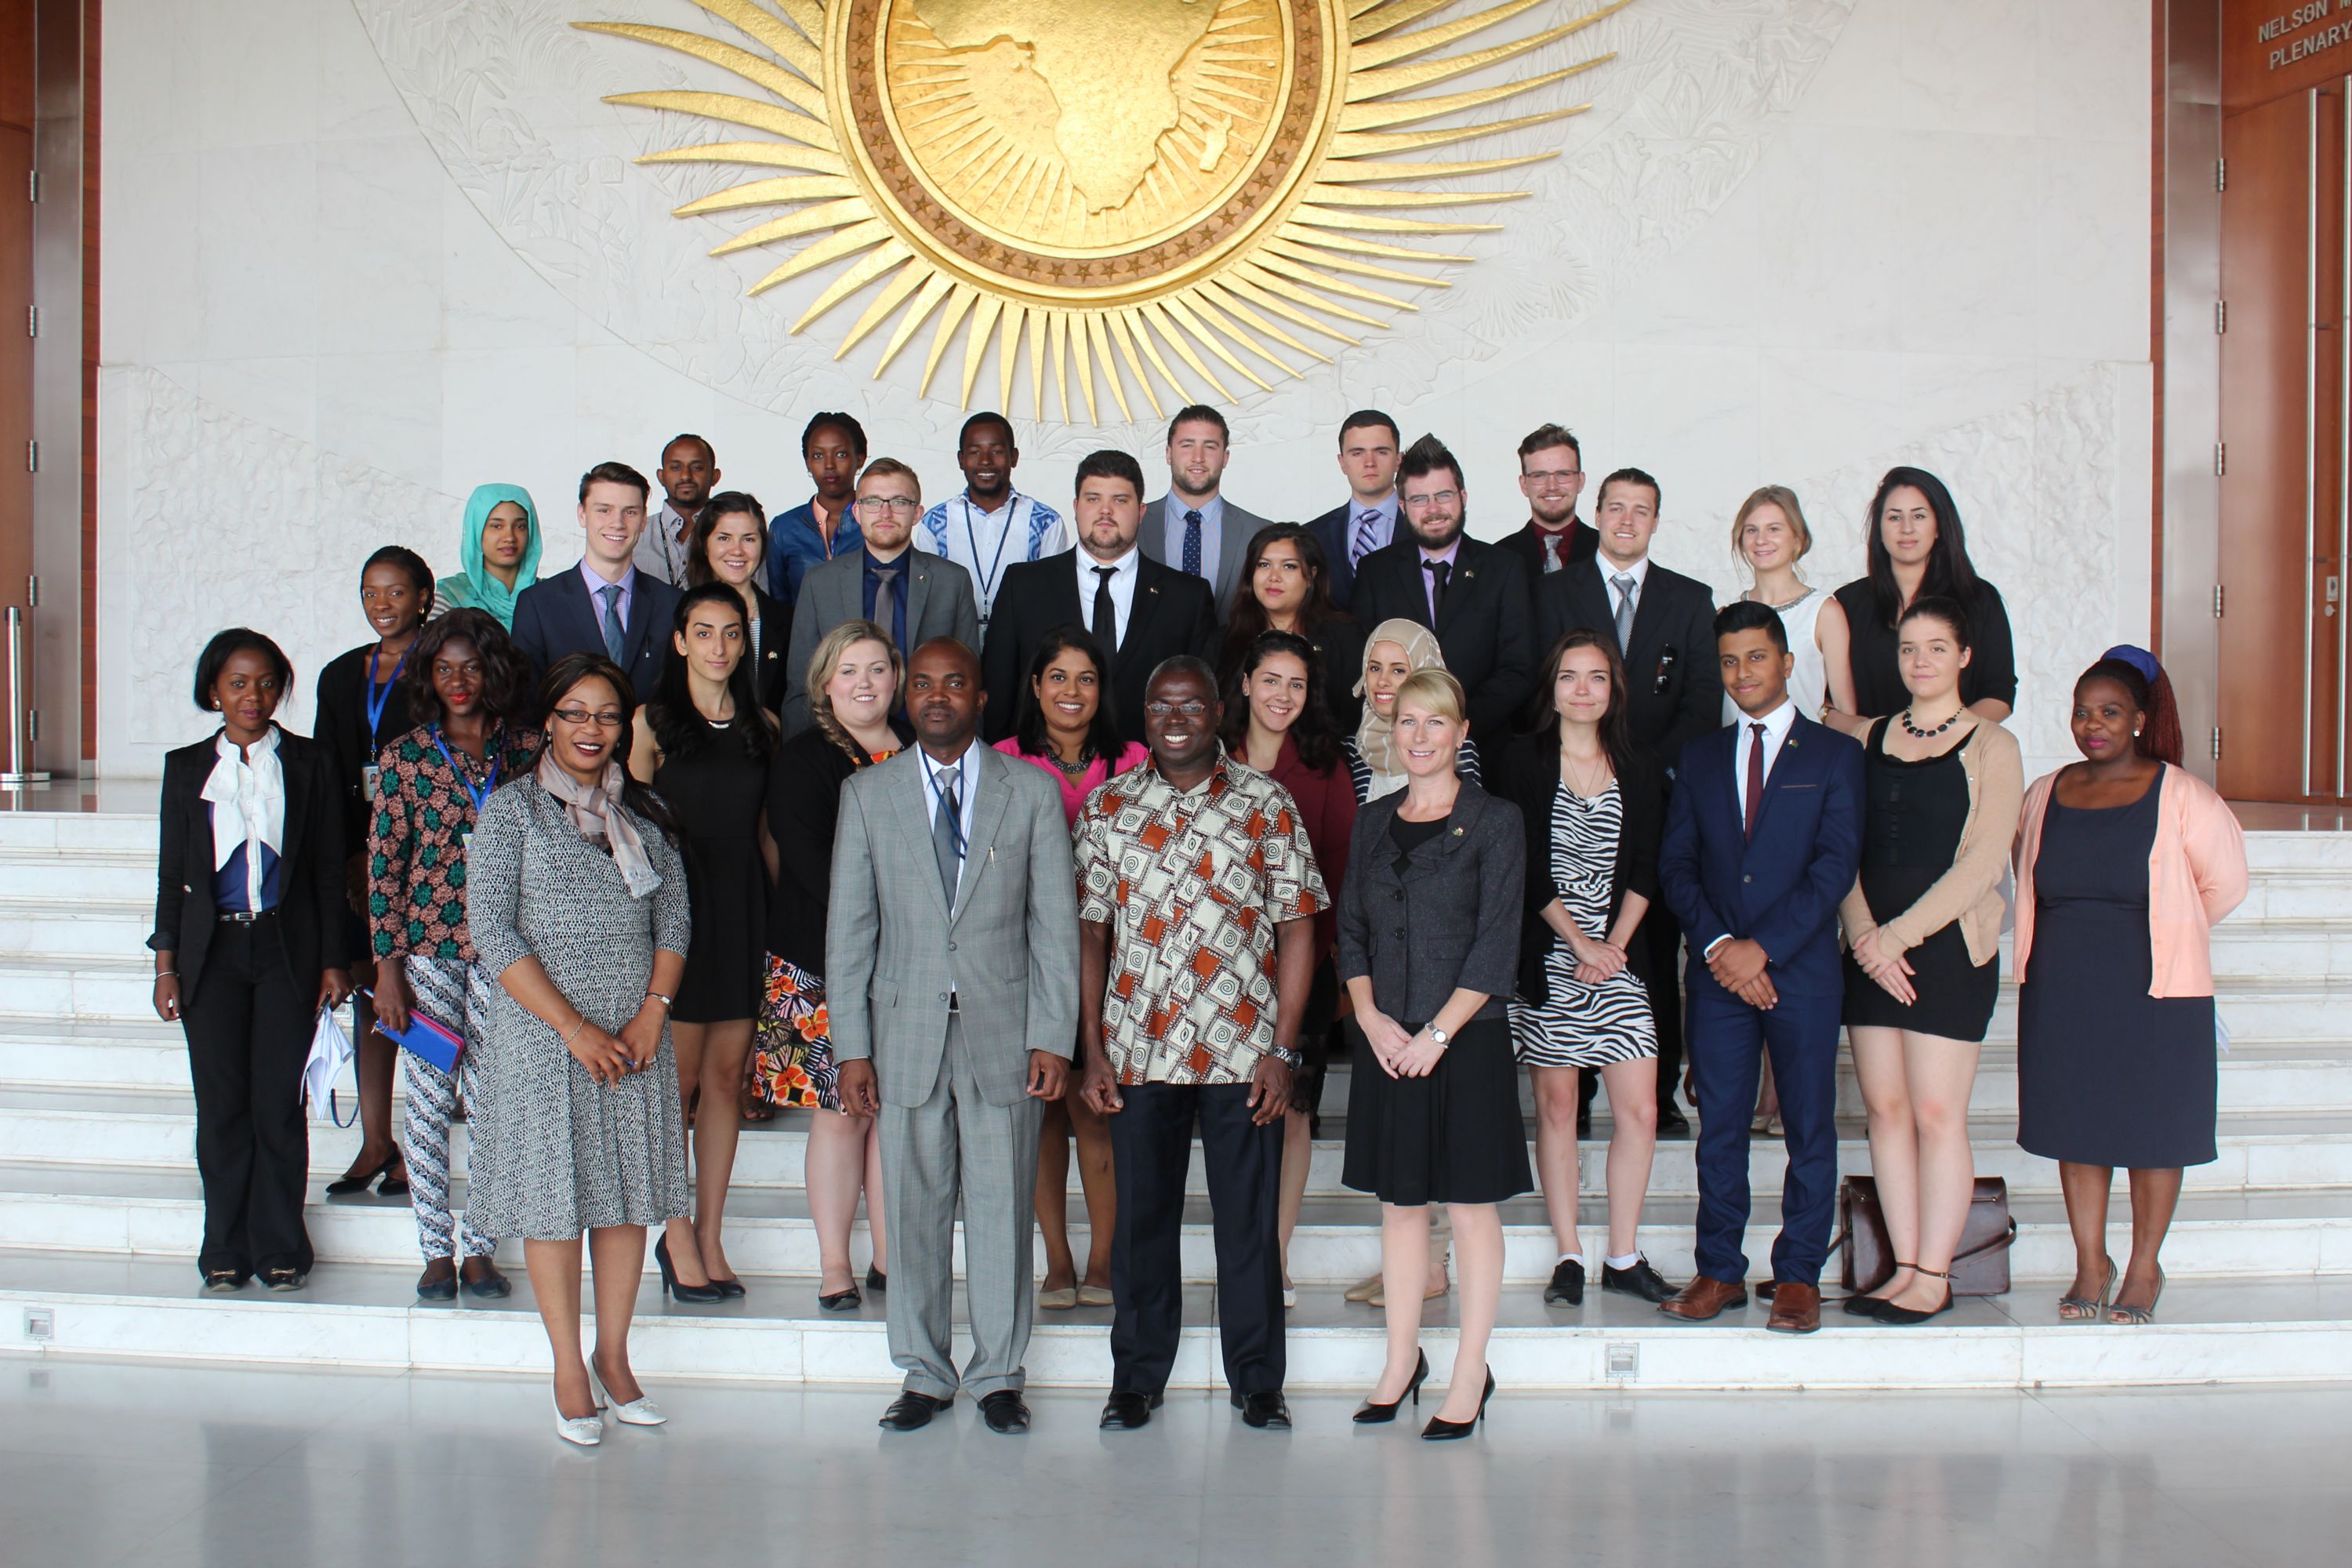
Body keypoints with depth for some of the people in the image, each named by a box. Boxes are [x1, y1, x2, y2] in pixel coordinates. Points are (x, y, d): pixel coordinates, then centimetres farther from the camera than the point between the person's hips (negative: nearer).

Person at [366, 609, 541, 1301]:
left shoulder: (528, 751, 4)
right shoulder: (405, 757, 2)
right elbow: (383, 864, 2)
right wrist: (387, 967, -2)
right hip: (427, 950, 0)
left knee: (495, 1103, 3)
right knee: (427, 1103, 5)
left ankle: (479, 1248, 16)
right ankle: (436, 1250, 17)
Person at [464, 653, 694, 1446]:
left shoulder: (645, 813, 10)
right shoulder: (512, 809, -2)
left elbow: (675, 918, 9)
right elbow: (493, 932, -9)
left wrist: (653, 1011, -7)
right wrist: (575, 1027, -14)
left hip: (636, 1035, 4)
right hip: (543, 1034, -4)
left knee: (628, 1190, 7)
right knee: (553, 1191, 2)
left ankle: (613, 1357, 20)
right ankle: (570, 1370, 13)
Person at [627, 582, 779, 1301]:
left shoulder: (762, 725, 12)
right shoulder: (653, 722, 1)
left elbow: (767, 829, 14)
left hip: (744, 909, 4)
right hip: (676, 904, -4)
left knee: (727, 1076, 6)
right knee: (678, 1079, -2)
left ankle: (710, 1238, 13)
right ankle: (678, 1237, 8)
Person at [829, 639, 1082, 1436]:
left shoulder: (1032, 792, 4)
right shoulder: (867, 794, 7)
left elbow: (1056, 922, 2)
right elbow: (849, 928, 6)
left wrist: (1054, 1036, -5)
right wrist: (852, 1046, 0)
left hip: (1003, 1029, -1)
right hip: (906, 1031, 1)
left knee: (1002, 1206, 4)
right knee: (915, 1207, 6)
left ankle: (998, 1375, 18)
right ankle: (925, 1374, 20)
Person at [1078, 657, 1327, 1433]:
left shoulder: (1267, 803, 2)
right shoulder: (1108, 806, 6)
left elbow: (1297, 929, 1)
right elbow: (1089, 930, 6)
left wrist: (1282, 1051, -5)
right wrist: (1093, 1050, 0)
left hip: (1243, 1049, -1)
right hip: (1139, 1050, 1)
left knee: (1250, 1219, 6)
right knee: (1142, 1215, 9)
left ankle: (1258, 1380, 20)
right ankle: (1137, 1377, 23)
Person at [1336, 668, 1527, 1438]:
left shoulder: (1494, 821, -3)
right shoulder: (1374, 821, 10)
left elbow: (1497, 945, -9)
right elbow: (1351, 929, 10)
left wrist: (1438, 1033, -13)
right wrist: (1370, 1015, -4)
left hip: (1465, 1039, -4)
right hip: (1389, 1039, 4)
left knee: (1471, 1204, 2)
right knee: (1399, 1199, 11)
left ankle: (1469, 1376, 10)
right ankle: (1401, 1360, 23)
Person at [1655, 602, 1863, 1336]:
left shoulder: (1835, 754, 3)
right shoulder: (1700, 757, 14)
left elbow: (1836, 864, -6)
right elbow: (1675, 863, 7)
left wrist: (1762, 947, -14)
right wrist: (1717, 944, -9)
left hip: (1803, 971, -3)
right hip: (1717, 971, 3)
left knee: (1810, 1129, 3)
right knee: (1719, 1127, 6)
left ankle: (1798, 1276, 12)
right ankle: (1720, 1270, 15)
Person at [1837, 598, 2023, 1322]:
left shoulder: (1991, 746, 0)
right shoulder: (1870, 739, 13)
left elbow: (1982, 863, -8)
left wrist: (1899, 935, -13)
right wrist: (1864, 935, -7)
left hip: (1948, 945, -4)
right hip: (1873, 948, 5)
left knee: (1937, 1114, -5)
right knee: (1885, 1109, 5)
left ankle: (1934, 1278, 2)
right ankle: (1904, 1270, 12)